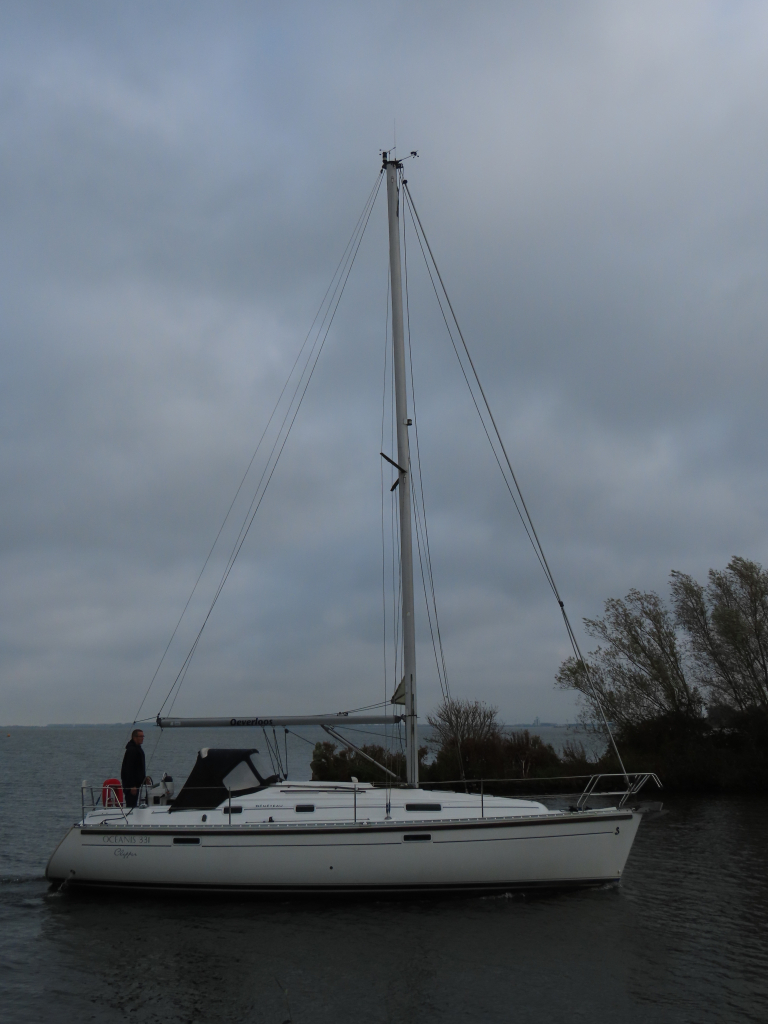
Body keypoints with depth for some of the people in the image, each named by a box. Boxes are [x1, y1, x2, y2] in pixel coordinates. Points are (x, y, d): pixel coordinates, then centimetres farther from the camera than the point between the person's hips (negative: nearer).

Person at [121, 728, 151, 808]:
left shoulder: (137, 748, 14)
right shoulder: (131, 750, -19)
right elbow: (129, 769, -24)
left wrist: (144, 777, 16)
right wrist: (132, 786, -26)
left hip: (135, 783, 10)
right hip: (131, 784, -10)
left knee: (132, 804, 15)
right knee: (131, 805, -8)